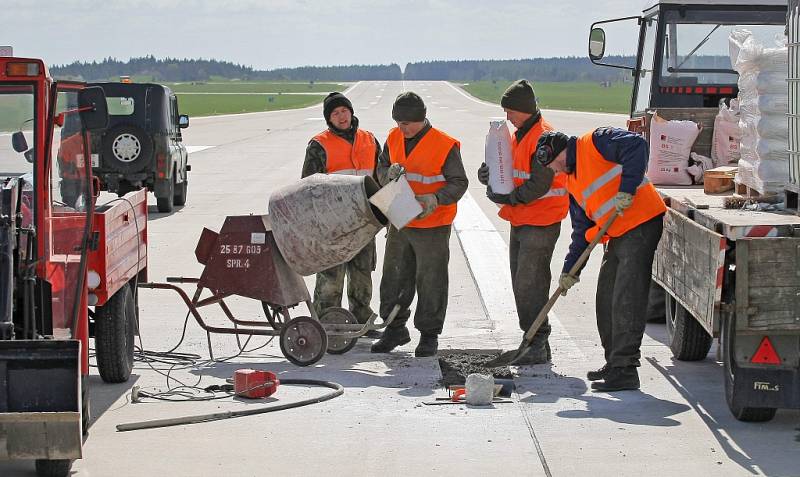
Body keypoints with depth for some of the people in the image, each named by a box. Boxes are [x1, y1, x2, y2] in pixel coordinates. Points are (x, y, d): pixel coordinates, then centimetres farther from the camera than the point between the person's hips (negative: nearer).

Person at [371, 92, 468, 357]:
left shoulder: (445, 145, -14)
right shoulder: (394, 139, 4)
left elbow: (458, 183, -12)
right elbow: (381, 171, 12)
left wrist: (436, 199, -29)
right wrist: (390, 173, -12)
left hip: (432, 227, -6)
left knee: (430, 281, 3)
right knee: (394, 277, 12)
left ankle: (429, 335, 14)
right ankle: (395, 329, 26)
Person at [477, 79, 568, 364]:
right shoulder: (519, 135, 15)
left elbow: (539, 185, -20)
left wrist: (508, 198, -19)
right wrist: (489, 175, -3)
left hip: (540, 223, -10)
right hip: (520, 221, 10)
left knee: (530, 284, -10)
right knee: (521, 284, 12)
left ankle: (538, 345, -4)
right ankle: (535, 343, 19)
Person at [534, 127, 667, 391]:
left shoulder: (596, 142, -6)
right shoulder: (572, 181, 20)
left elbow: (637, 146, -21)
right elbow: (582, 228, 20)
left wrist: (627, 190, -25)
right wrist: (570, 269, 14)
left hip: (641, 225, -10)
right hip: (617, 235, 10)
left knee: (626, 300, -11)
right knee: (606, 300, 13)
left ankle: (625, 370, -10)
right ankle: (615, 363, 25)